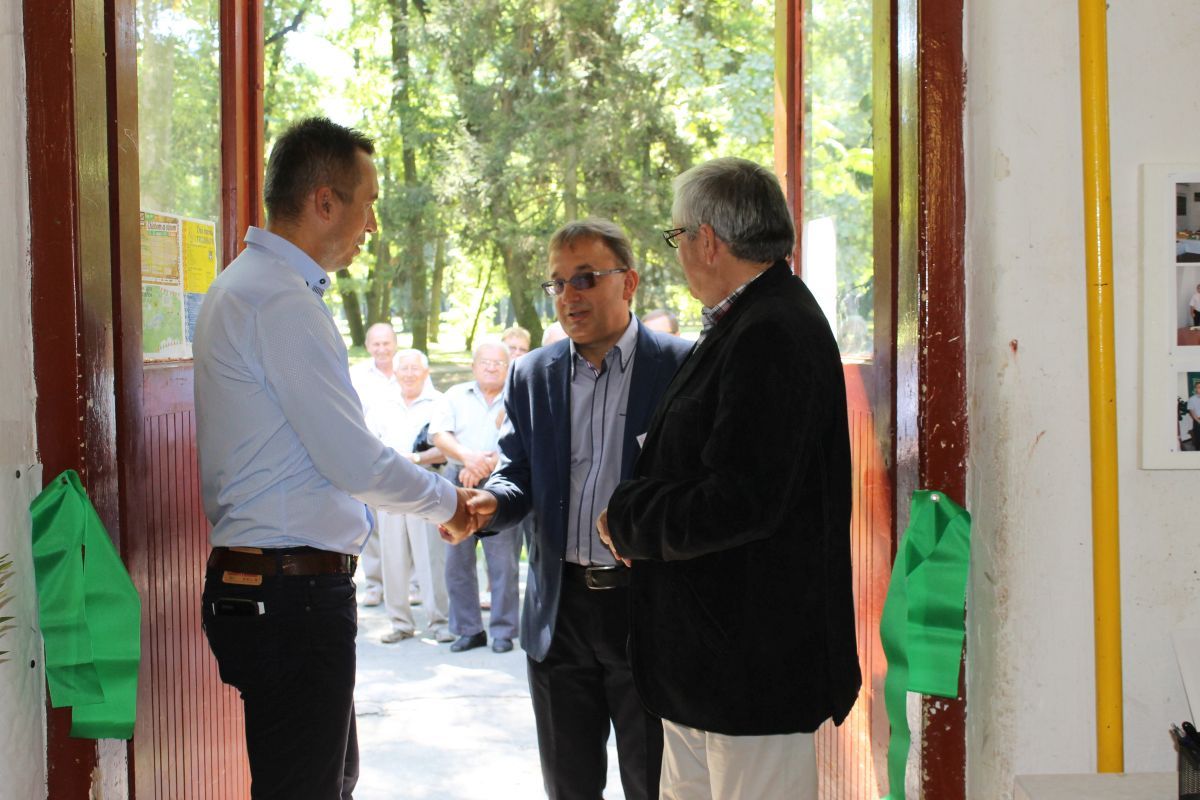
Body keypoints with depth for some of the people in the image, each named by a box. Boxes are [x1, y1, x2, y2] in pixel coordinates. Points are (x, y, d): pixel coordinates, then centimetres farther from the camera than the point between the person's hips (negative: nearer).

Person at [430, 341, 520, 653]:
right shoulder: (456, 396, 14)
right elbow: (439, 434, 2)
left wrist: (488, 464, -15)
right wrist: (466, 456, -15)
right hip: (458, 483, 3)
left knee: (503, 560, -5)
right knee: (457, 559, 3)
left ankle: (503, 631, 5)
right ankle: (468, 630, 12)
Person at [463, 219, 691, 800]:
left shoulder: (680, 367, -5)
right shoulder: (532, 375, 9)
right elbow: (519, 471, 11)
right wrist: (489, 501, -12)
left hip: (646, 604, -4)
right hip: (560, 608, 4)